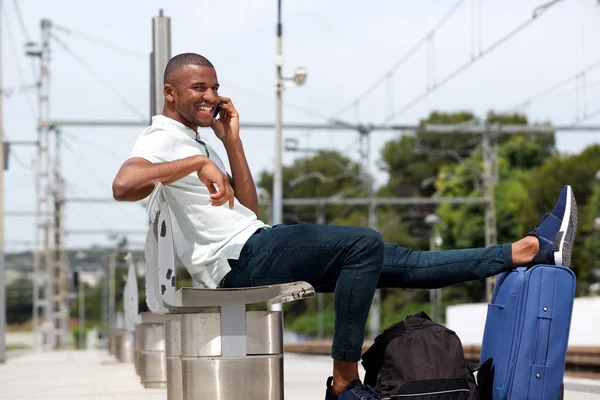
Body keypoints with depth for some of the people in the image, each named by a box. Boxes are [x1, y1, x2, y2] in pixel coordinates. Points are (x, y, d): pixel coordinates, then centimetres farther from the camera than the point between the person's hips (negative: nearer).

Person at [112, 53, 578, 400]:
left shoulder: (196, 139, 24)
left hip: (254, 252, 9)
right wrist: (198, 162, -33)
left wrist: (232, 142, 11)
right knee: (363, 242, -24)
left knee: (397, 263, 4)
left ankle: (529, 250, 2)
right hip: (239, 258, -9)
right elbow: (123, 185, -29)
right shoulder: (162, 139, -5)